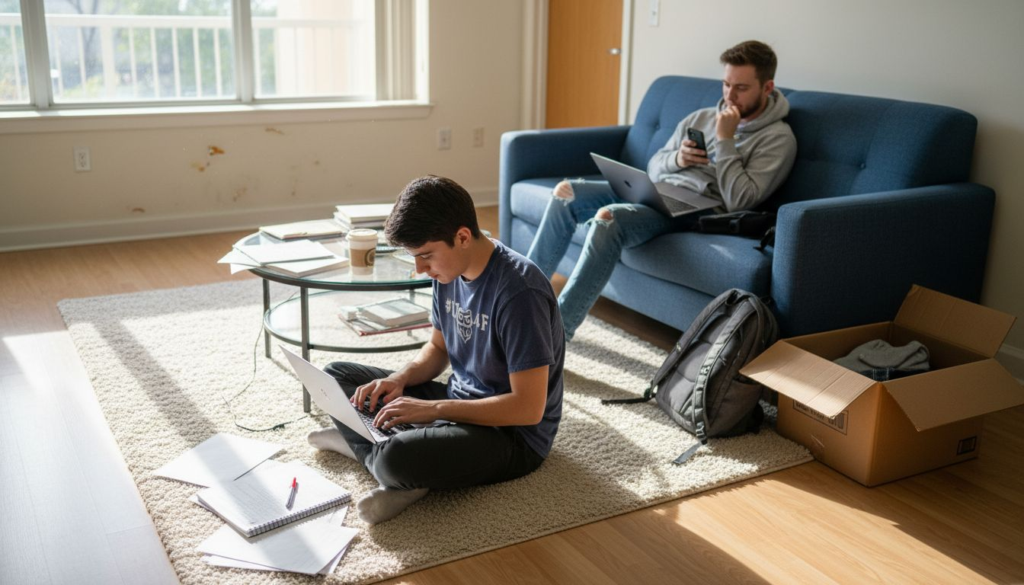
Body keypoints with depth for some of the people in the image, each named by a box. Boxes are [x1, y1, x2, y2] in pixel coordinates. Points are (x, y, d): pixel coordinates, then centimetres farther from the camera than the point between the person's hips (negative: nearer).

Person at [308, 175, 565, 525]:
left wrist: (431, 409, -26)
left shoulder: (518, 291, -28)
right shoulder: (450, 272, -2)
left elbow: (528, 408, -28)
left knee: (398, 458, -36)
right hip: (460, 402, 9)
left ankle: (362, 444, -6)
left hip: (513, 434, -9)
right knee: (336, 376, 9)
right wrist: (400, 379, -8)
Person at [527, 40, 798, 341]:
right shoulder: (702, 117, 20)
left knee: (608, 218, -32)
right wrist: (677, 159, -3)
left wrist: (725, 140, -12)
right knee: (565, 192, -11)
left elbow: (739, 200, -14)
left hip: (695, 208, -7)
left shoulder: (778, 138, -1)